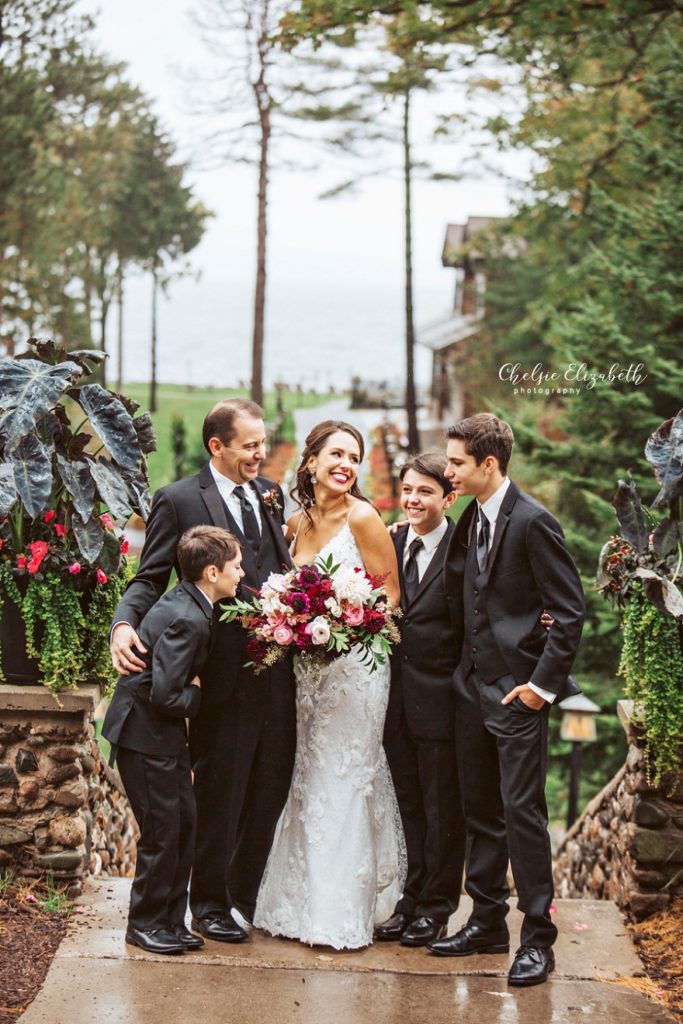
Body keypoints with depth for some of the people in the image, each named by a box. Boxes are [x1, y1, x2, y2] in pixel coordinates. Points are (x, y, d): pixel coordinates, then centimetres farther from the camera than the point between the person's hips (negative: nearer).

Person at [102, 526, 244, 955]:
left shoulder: (188, 603, 5)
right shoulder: (187, 620, -26)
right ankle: (146, 924, 12)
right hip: (144, 732, -10)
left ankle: (171, 921, 21)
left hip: (165, 732, 10)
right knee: (163, 831, -2)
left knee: (185, 824, 12)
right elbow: (165, 695, -28)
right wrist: (196, 695, -11)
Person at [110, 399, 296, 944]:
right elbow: (150, 578, -7)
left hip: (276, 667, 6)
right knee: (220, 792, 5)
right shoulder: (179, 500, -6)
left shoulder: (270, 494, 12)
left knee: (272, 786, 14)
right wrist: (125, 624, -25)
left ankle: (248, 894, 30)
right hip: (223, 671, -6)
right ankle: (210, 904, 21)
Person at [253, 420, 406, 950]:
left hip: (356, 665, -6)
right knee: (307, 781, 12)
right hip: (308, 668, 6)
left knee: (344, 782, -2)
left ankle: (342, 917, 7)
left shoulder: (362, 517, -11)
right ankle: (300, 905, 23)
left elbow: (390, 592, -7)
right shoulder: (297, 523, 7)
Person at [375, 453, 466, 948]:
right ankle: (412, 900, 26)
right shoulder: (391, 544, 8)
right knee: (408, 804, 15)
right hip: (397, 698, 6)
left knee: (442, 807, 7)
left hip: (441, 698, -6)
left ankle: (437, 907, 18)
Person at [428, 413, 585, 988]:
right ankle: (487, 922, 24)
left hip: (519, 691, -8)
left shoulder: (533, 522, -14)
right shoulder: (470, 520, 10)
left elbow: (570, 610, -14)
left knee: (523, 811, -5)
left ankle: (537, 939, 5)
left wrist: (543, 683, -15)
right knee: (481, 810, 14)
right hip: (473, 684, 8)